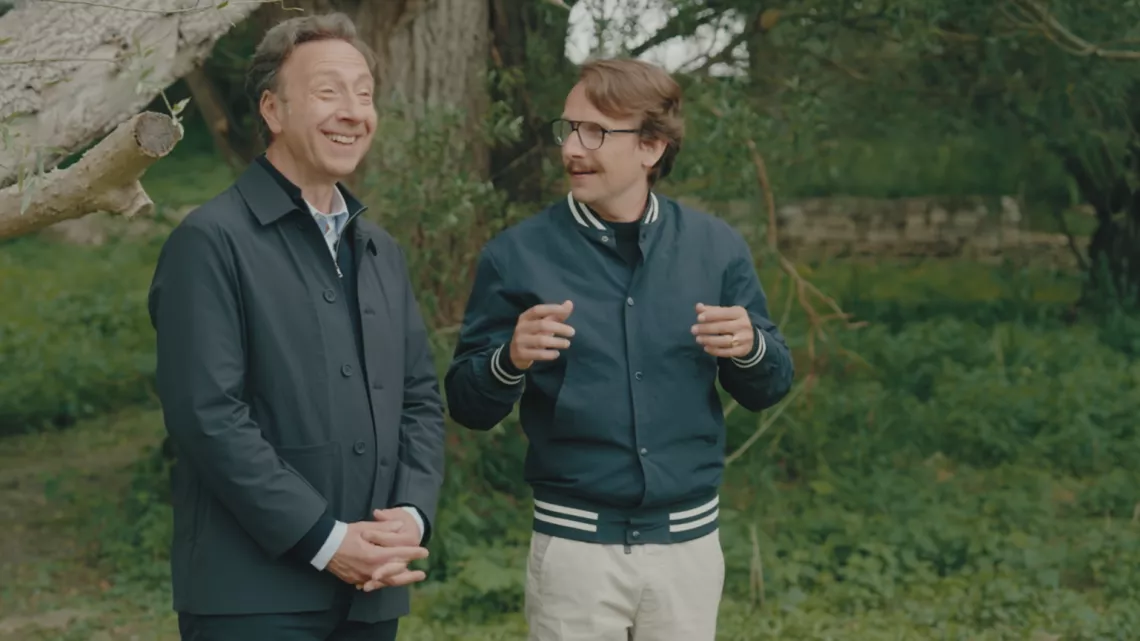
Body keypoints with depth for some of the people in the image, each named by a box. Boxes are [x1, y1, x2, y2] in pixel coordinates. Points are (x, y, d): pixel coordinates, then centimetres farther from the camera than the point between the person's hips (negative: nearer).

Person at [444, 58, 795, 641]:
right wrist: (511, 360, -21)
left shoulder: (715, 246, 2)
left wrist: (751, 349, -14)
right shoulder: (516, 255, -4)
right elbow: (466, 405, -1)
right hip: (574, 545, -2)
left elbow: (767, 391, 8)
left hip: (689, 544, 2)